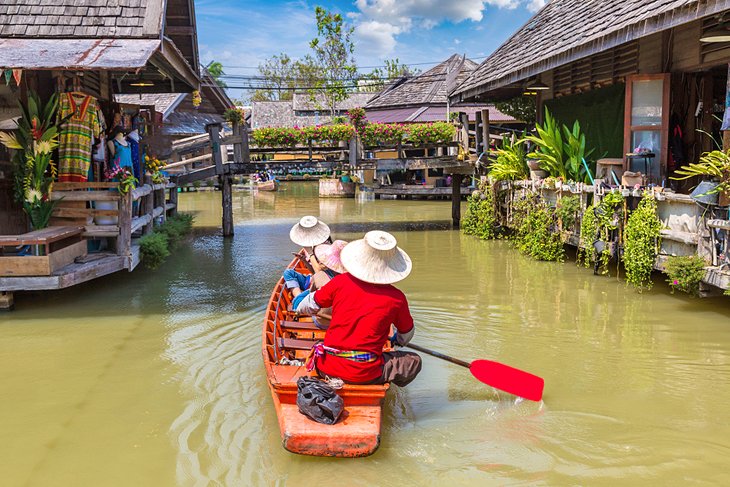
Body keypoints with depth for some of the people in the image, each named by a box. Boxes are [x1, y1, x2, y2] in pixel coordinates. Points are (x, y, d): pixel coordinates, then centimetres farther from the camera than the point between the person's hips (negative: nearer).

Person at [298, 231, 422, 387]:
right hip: (364, 373, -3)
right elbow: (407, 334, 13)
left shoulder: (341, 281, -1)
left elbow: (309, 306, 13)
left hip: (327, 368, 3)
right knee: (414, 361, 13)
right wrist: (397, 341, 38)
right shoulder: (396, 298, -5)